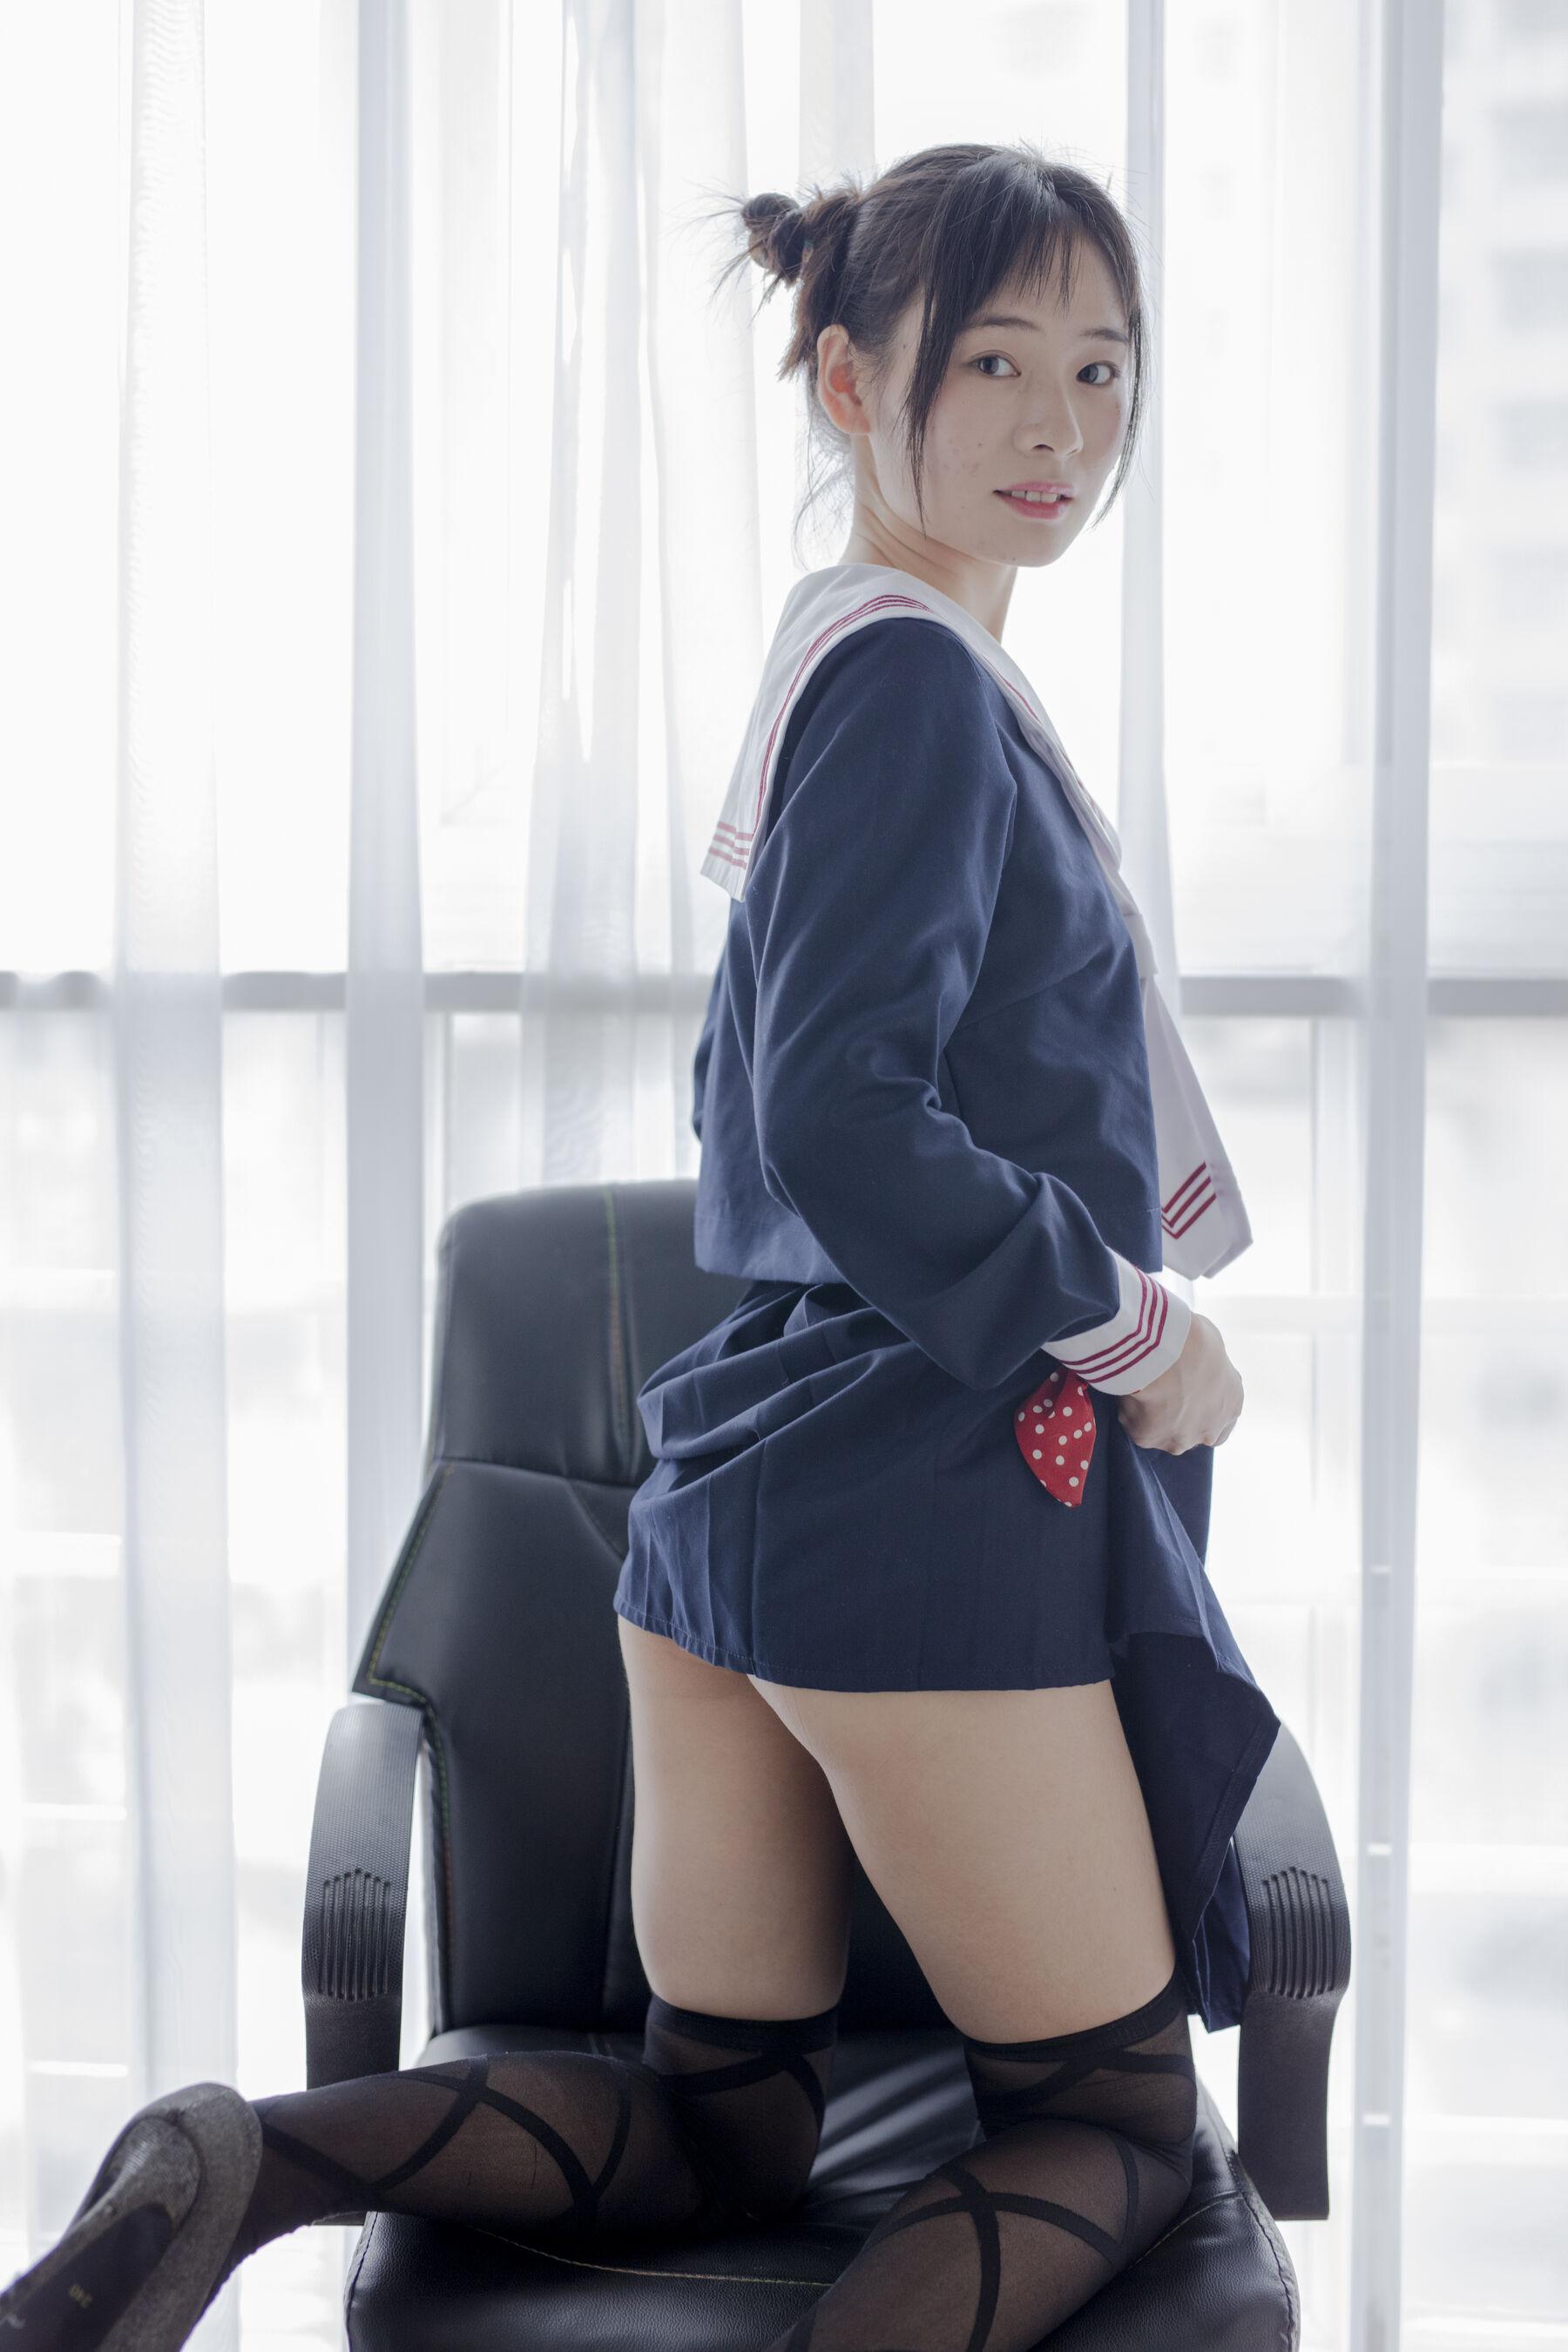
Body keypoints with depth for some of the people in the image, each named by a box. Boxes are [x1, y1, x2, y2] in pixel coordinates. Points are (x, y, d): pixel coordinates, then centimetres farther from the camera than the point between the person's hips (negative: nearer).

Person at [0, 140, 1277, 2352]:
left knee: (715, 2130, 16)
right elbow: (841, 1129, -24)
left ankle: (248, 2160, -3)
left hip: (733, 1494, 9)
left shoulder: (834, 661, 16)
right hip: (935, 1513, -9)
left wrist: (1076, 1238, 21)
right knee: (1118, 2123, 5)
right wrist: (1136, 1327, -13)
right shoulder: (921, 679, -14)